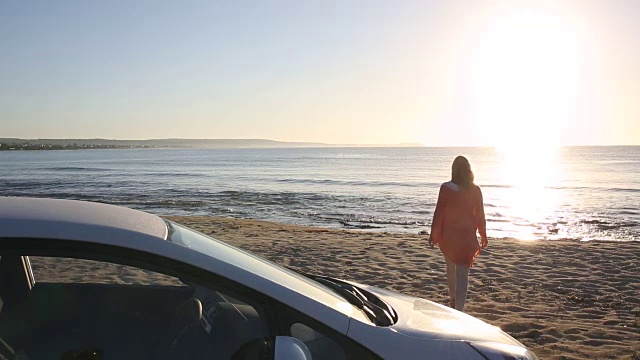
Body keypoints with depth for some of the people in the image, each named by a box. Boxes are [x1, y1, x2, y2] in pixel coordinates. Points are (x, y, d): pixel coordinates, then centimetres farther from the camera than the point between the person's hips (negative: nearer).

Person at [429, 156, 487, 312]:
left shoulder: (446, 188, -10)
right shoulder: (475, 190, -4)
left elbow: (438, 213, -8)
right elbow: (480, 215, 3)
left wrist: (434, 234, 1)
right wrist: (483, 236, 15)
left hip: (448, 235, 0)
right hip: (467, 235, 0)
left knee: (451, 268, 19)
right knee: (462, 273, 1)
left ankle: (454, 301, 37)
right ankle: (459, 307, -8)